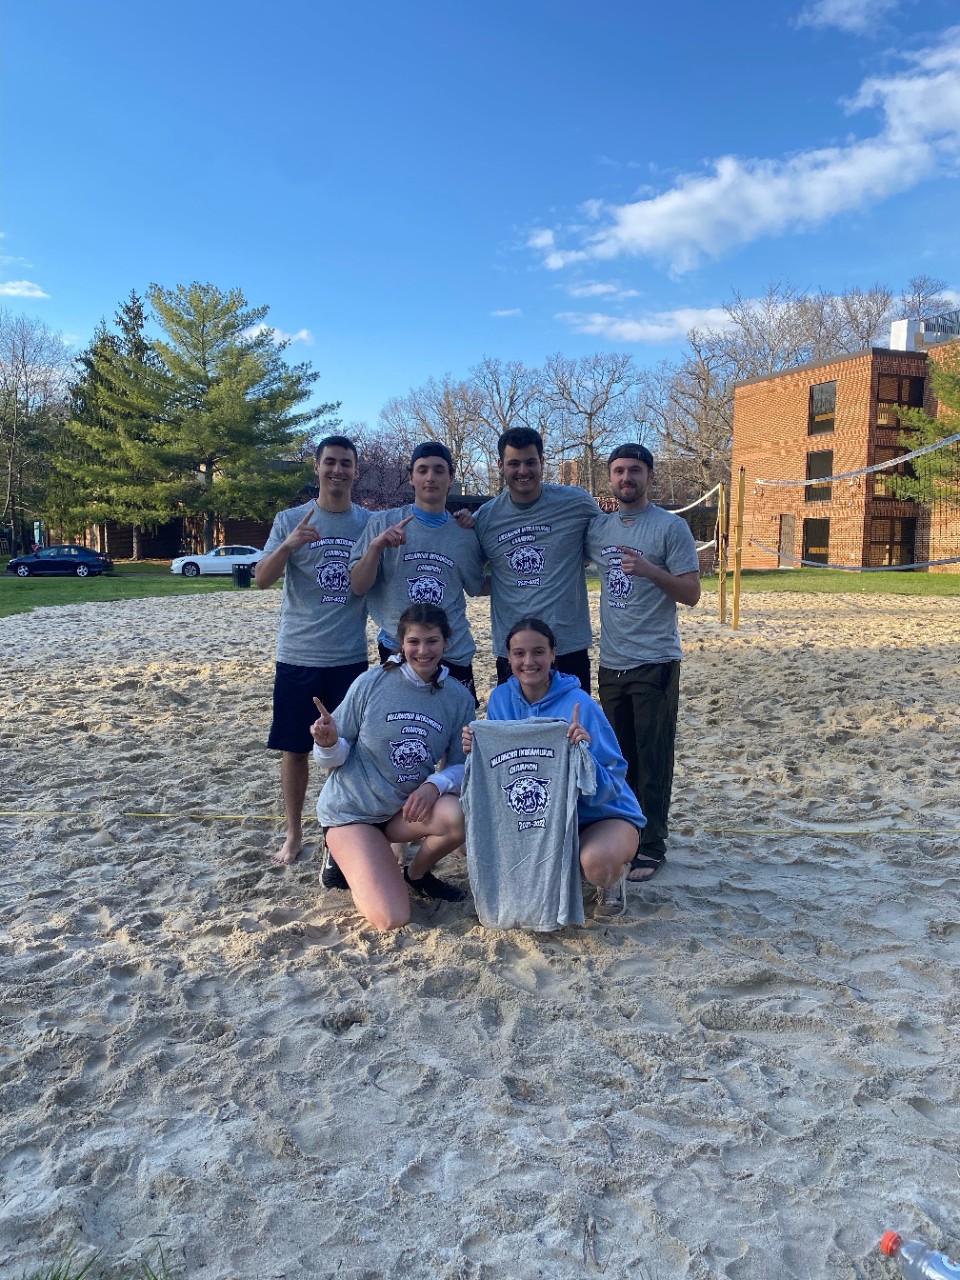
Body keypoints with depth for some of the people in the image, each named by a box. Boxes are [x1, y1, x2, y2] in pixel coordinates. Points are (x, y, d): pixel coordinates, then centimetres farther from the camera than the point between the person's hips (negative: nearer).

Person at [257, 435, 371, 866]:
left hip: (350, 656, 1)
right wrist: (288, 545, -26)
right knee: (295, 747, 7)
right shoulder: (290, 520, 0)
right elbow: (262, 579, -9)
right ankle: (293, 834, 21)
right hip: (297, 655, -1)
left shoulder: (371, 523, 4)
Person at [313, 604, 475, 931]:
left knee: (459, 817, -30)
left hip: (407, 807, 4)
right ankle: (344, 856, 13)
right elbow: (337, 757, -7)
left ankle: (417, 874, 4)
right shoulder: (371, 684, -14)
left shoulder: (459, 698, -5)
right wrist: (328, 744, -31)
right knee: (392, 919, -18)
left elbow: (460, 766, 1)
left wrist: (435, 785, -20)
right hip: (352, 808, -3)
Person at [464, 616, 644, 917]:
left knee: (597, 864, -37)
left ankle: (614, 872, 5)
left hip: (605, 813, -5)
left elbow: (609, 788, -21)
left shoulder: (578, 705, -21)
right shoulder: (501, 698, -7)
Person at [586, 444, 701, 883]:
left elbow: (691, 593, -8)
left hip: (655, 662, -5)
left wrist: (650, 570, -23)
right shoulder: (597, 528, 9)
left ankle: (650, 846, 9)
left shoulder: (671, 526, -5)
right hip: (611, 662, 5)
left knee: (653, 759, -1)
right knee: (619, 757, 14)